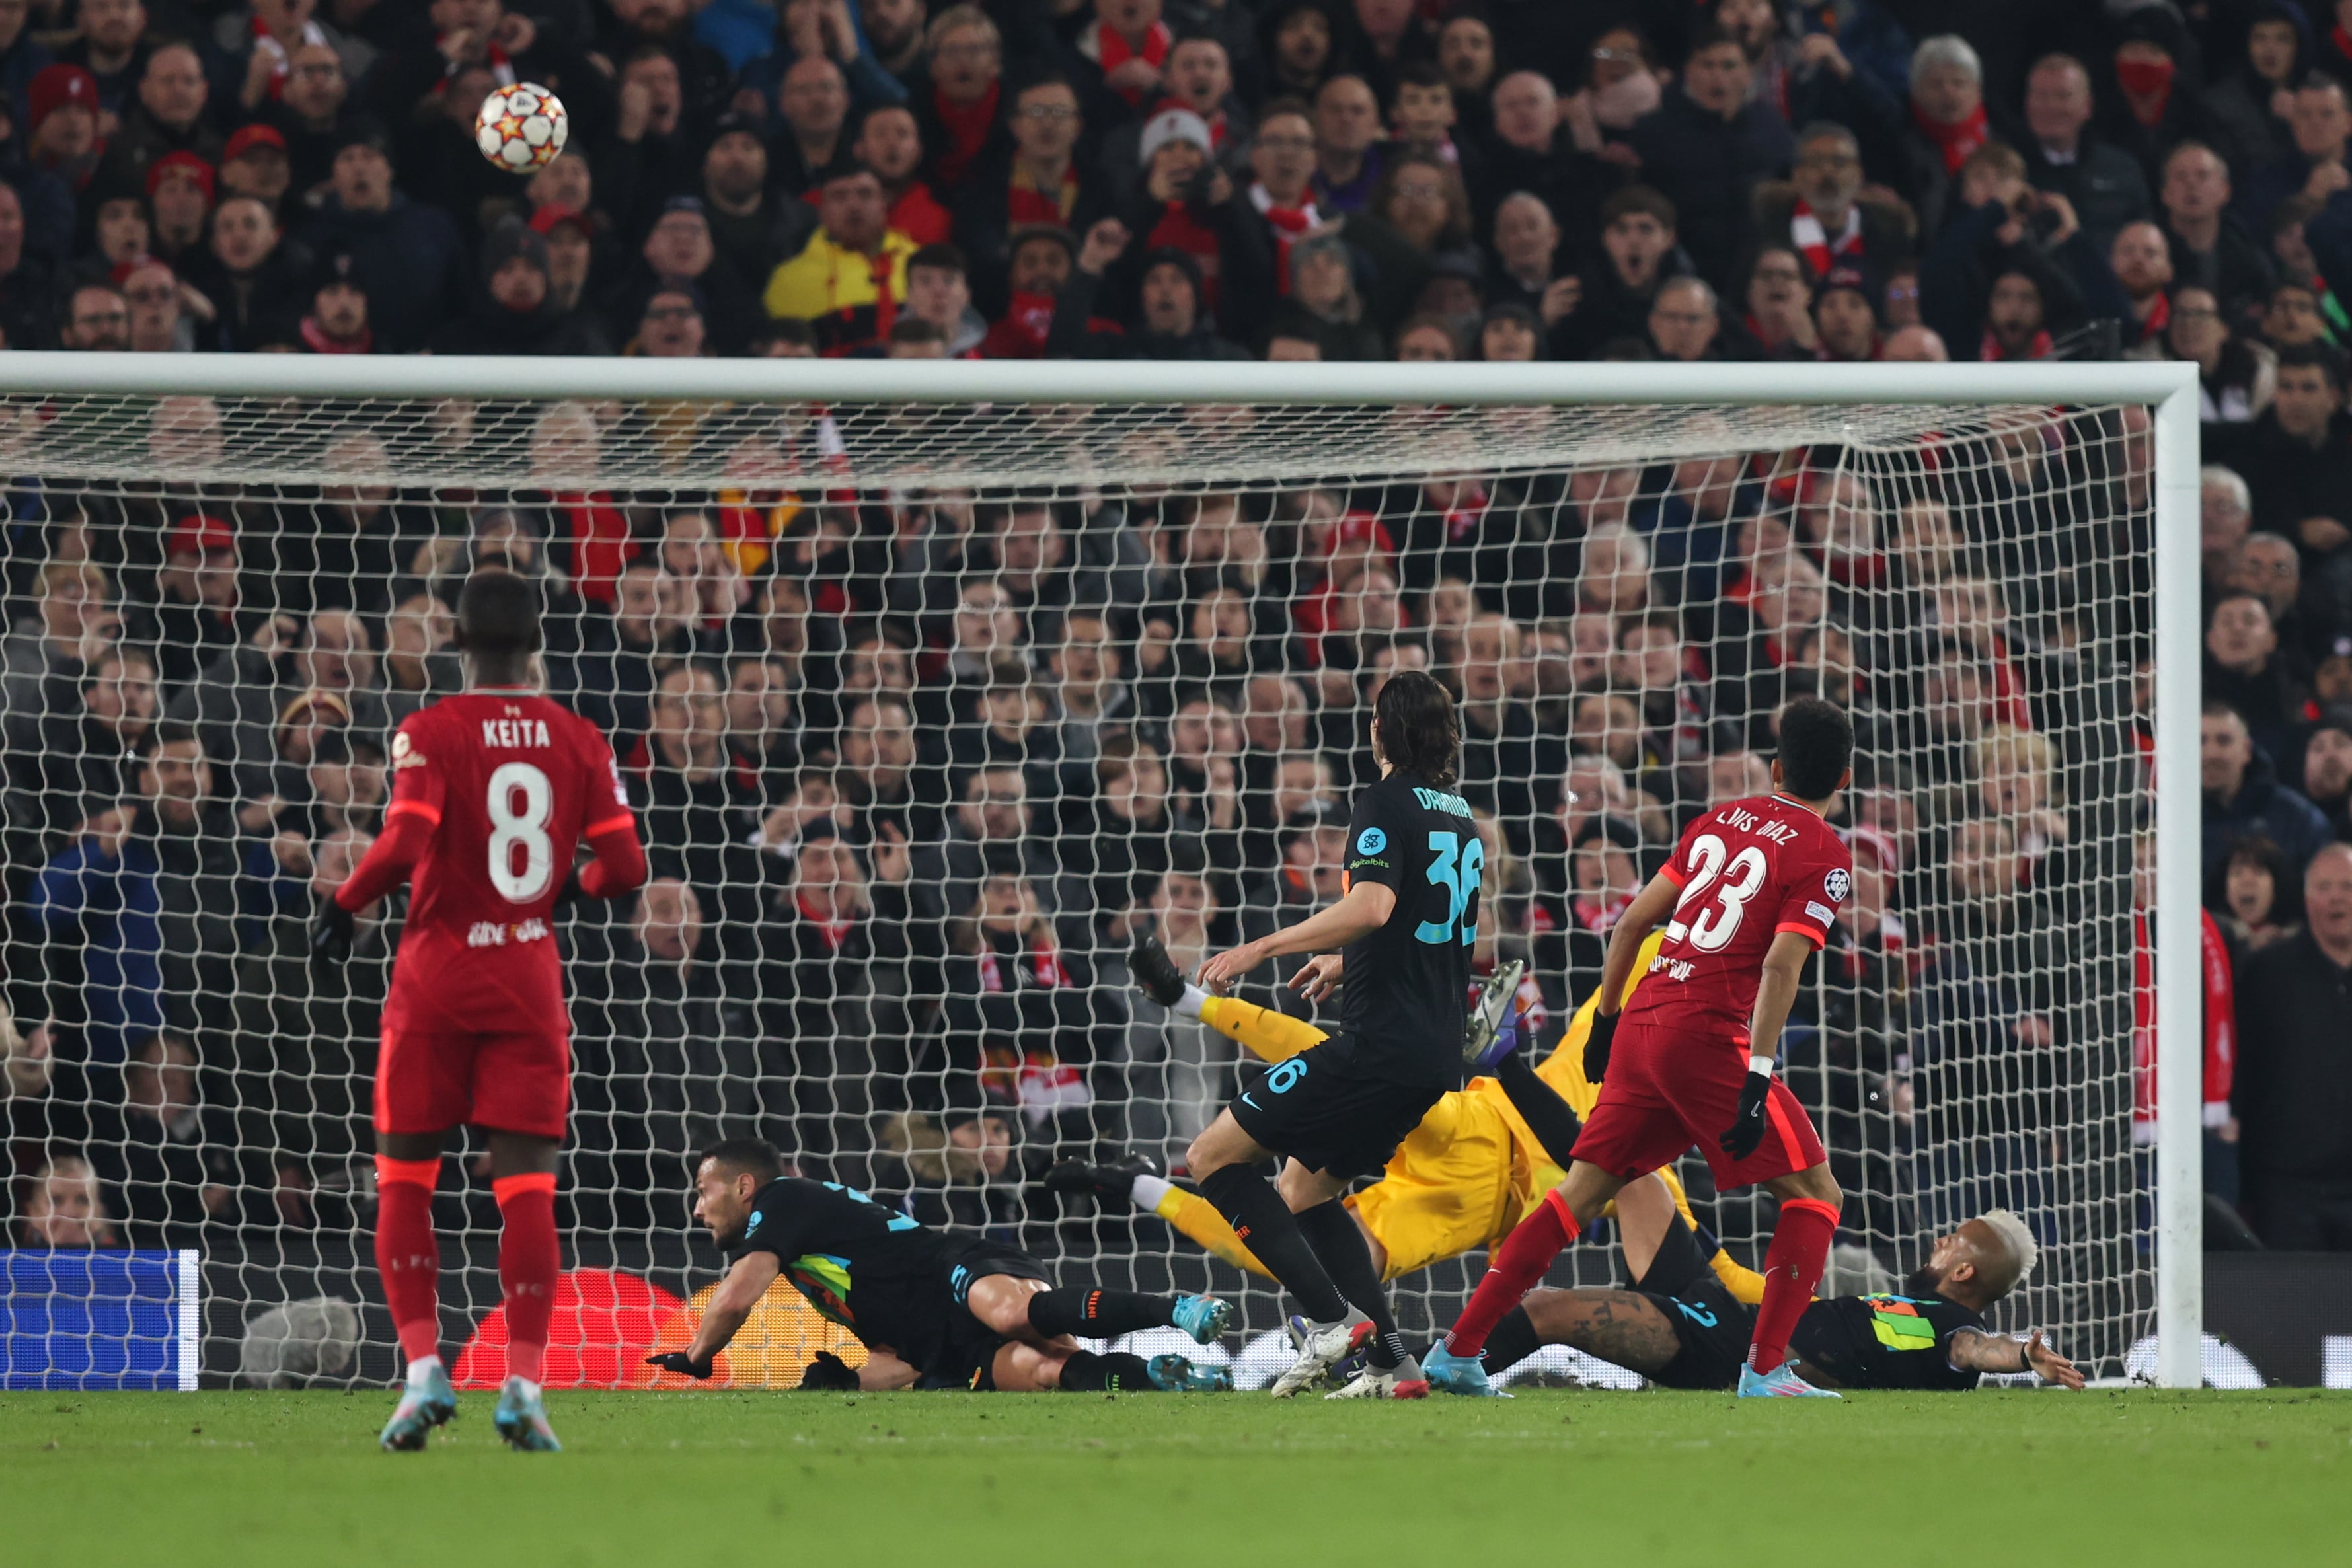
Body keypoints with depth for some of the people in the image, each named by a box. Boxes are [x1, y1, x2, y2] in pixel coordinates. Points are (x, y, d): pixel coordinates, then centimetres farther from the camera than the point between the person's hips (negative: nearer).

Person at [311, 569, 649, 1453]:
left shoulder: (431, 733, -8)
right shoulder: (577, 741, 1)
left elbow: (405, 845, -22)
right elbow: (625, 866, -1)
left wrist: (343, 908, -6)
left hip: (436, 979, -2)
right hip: (528, 979, 2)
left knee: (404, 1178, 9)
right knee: (526, 1182, 2)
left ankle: (425, 1369, -2)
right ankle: (523, 1386, -6)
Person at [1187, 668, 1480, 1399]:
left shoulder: (1387, 804, -9)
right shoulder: (1458, 816, 18)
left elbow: (1372, 906, -26)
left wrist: (1263, 947, -23)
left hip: (1380, 1042, -9)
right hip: (1437, 1051, 9)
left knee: (1214, 1155, -6)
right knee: (1303, 1188, 20)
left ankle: (1331, 1318, -16)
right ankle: (1391, 1362, 8)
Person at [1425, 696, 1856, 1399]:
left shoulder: (1719, 820, 16)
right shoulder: (1824, 855, -3)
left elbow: (1634, 921, 17)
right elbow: (1780, 966, -15)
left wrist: (1608, 1017, 27)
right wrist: (1757, 1078, -19)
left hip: (1644, 1023, 7)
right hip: (1709, 1034, -7)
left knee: (1583, 1191, 13)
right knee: (1815, 1194, 3)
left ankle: (1458, 1350, 11)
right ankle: (1766, 1370, -7)